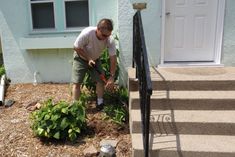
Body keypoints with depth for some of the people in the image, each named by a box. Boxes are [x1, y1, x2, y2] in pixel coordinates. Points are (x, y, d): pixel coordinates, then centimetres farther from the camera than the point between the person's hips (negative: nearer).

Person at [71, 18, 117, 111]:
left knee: (101, 80, -3)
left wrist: (112, 77, -29)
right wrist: (88, 59, -25)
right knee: (76, 83, -8)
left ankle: (100, 103, 15)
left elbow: (113, 59, -24)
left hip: (95, 59, 3)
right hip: (81, 58, -3)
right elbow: (76, 48, -22)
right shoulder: (87, 33, -37)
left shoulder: (110, 40, -28)